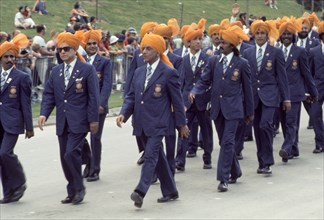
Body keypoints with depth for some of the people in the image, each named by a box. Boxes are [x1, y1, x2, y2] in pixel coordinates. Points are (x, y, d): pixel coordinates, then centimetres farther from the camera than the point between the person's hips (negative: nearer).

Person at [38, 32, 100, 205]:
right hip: (62, 122, 6)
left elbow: (93, 96, -5)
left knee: (71, 154, -16)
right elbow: (48, 95, 10)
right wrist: (44, 113, -5)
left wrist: (93, 119, -9)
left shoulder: (87, 69, -3)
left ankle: (79, 188, 1)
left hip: (79, 121, -6)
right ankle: (72, 192, 19)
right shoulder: (56, 71, 12)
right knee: (65, 158, 7)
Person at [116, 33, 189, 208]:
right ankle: (170, 191, 25)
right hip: (142, 123, 7)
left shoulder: (168, 73, -7)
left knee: (150, 156, -16)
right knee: (157, 157, 14)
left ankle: (140, 192, -24)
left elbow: (177, 100, -4)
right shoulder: (139, 72, 12)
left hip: (157, 123, -7)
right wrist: (124, 113, -4)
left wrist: (182, 124, 0)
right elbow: (131, 96, 13)